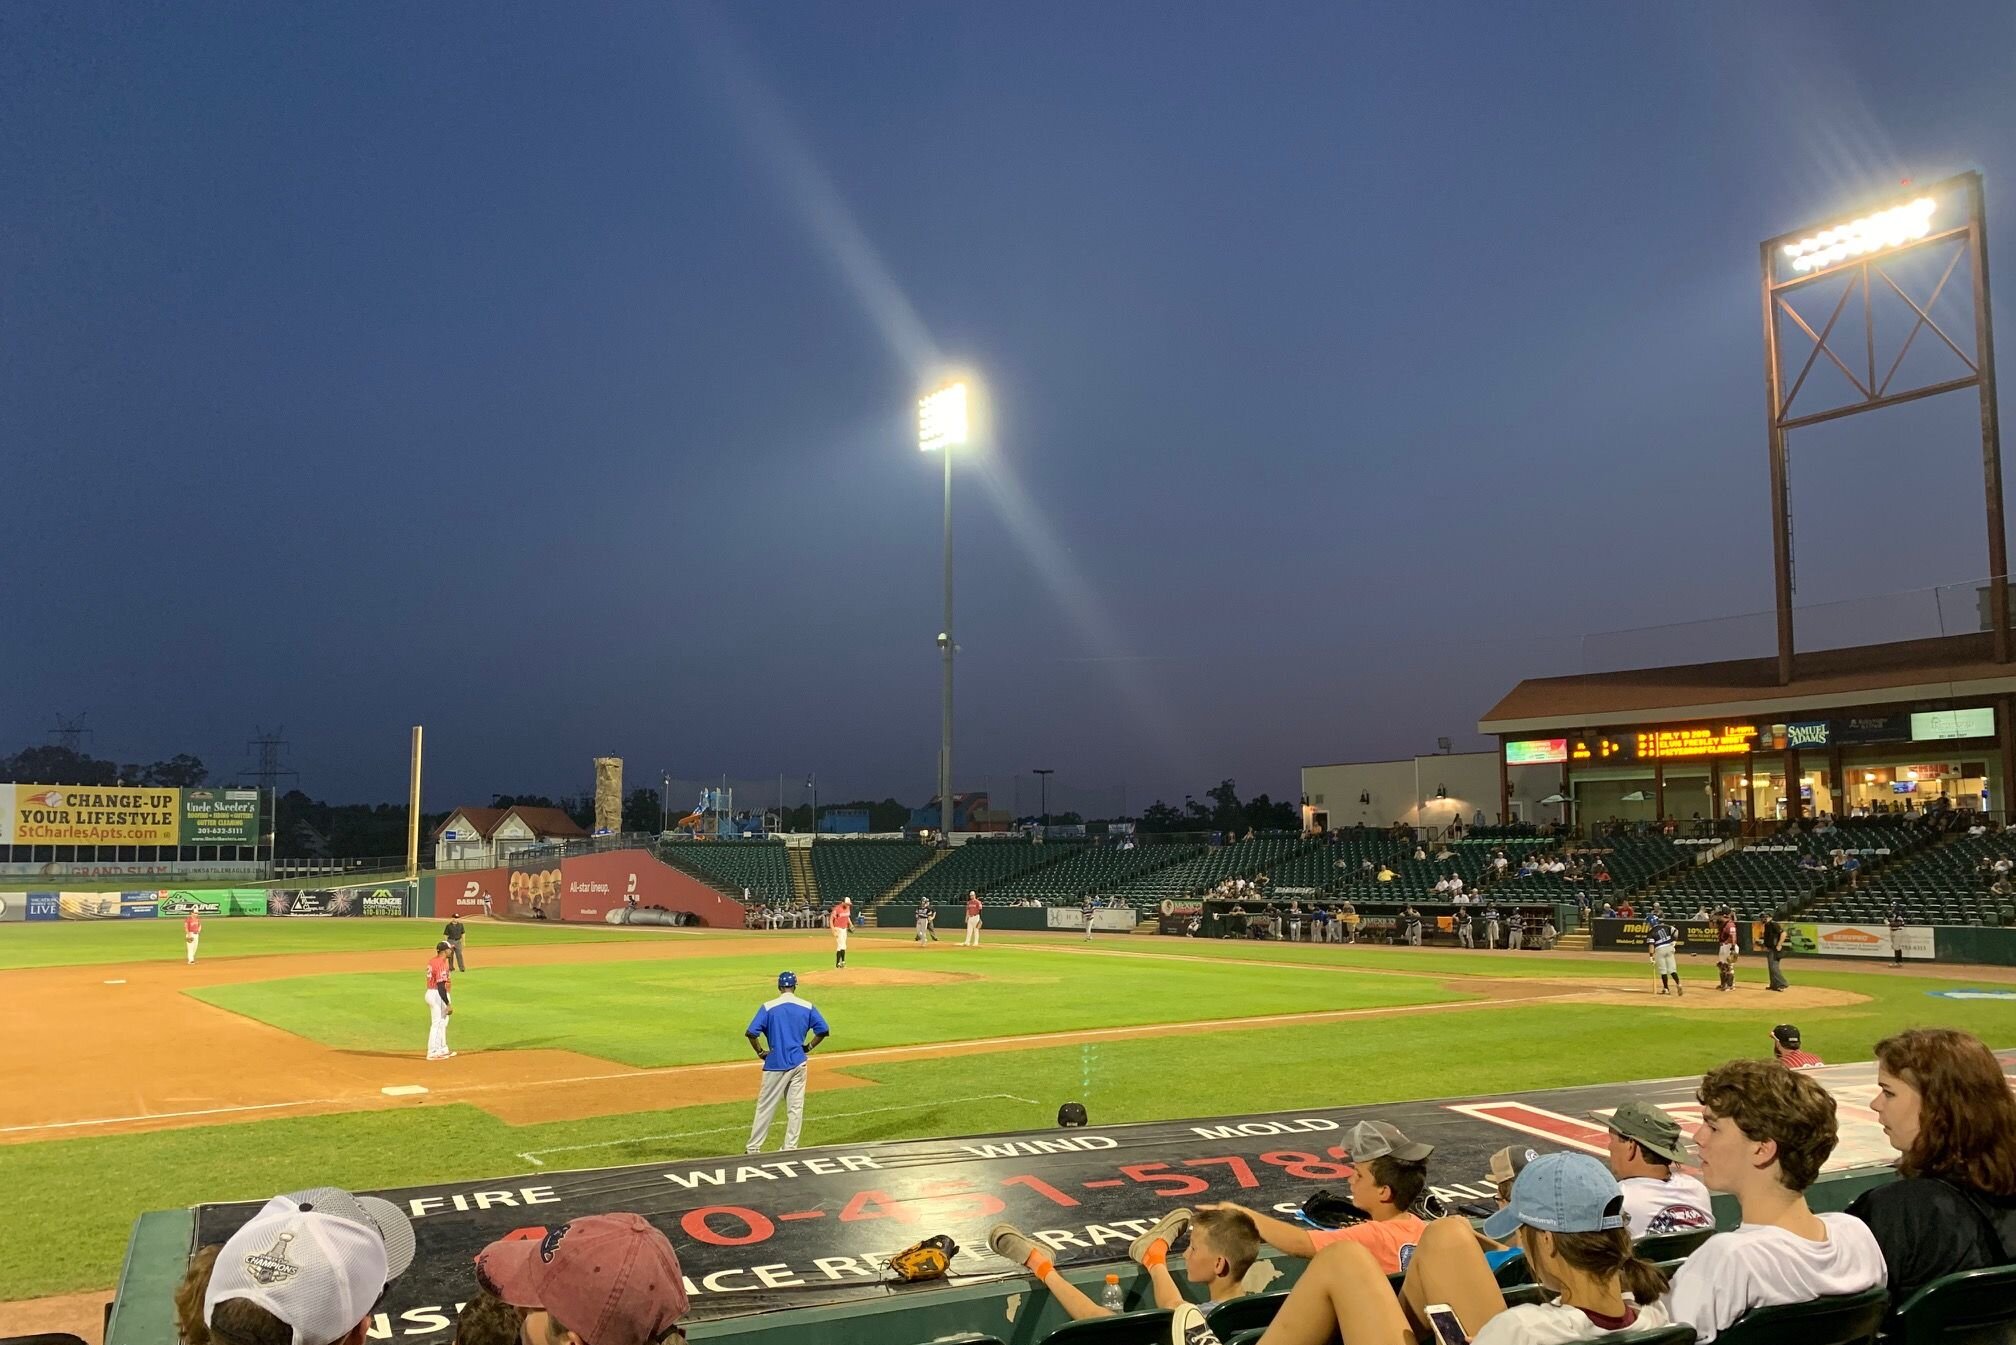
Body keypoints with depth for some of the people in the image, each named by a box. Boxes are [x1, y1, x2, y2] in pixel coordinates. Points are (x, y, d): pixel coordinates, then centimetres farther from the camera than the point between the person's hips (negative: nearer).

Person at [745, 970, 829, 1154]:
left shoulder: (768, 1007, -7)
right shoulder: (807, 1007, 0)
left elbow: (751, 1033, -14)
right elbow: (823, 1030, -2)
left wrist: (760, 1052, -1)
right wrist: (809, 1047, 9)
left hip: (775, 1064, -2)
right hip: (798, 1063, 2)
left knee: (765, 1107, 6)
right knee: (795, 1108, 8)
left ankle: (753, 1148, 9)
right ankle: (790, 1149, 10)